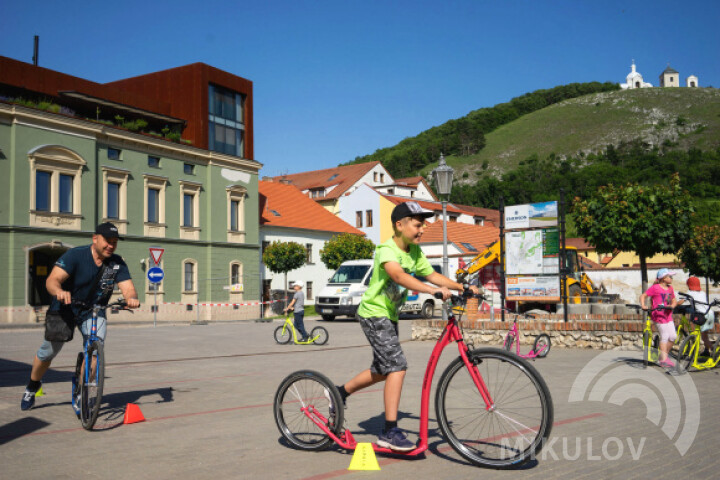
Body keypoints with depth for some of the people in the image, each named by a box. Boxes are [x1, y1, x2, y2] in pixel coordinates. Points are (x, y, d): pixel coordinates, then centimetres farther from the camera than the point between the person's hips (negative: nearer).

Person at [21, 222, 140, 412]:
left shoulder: (117, 263, -11)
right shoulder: (75, 255, -21)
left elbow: (128, 287, -18)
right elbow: (52, 280, -30)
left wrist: (131, 298, -43)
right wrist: (59, 291, -53)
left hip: (94, 312, 2)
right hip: (64, 309, -2)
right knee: (48, 352, 8)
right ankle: (32, 387, 38)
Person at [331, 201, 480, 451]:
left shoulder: (415, 252, 6)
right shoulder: (386, 250, -21)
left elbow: (432, 275, 8)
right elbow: (398, 276, -39)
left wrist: (462, 288, -5)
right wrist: (433, 290, -51)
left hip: (390, 316, 9)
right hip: (374, 314, -9)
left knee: (382, 370, 18)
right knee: (397, 367, -17)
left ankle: (339, 393, 36)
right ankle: (390, 432, -13)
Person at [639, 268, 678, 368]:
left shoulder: (670, 288, 12)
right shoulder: (655, 287, -7)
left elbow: (674, 300, 16)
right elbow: (643, 296, -4)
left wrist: (672, 305, -7)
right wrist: (643, 305, -20)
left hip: (668, 316, 7)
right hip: (659, 315, -7)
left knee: (673, 336, 2)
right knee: (664, 336, -8)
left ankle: (664, 355, 18)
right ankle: (663, 359, 0)